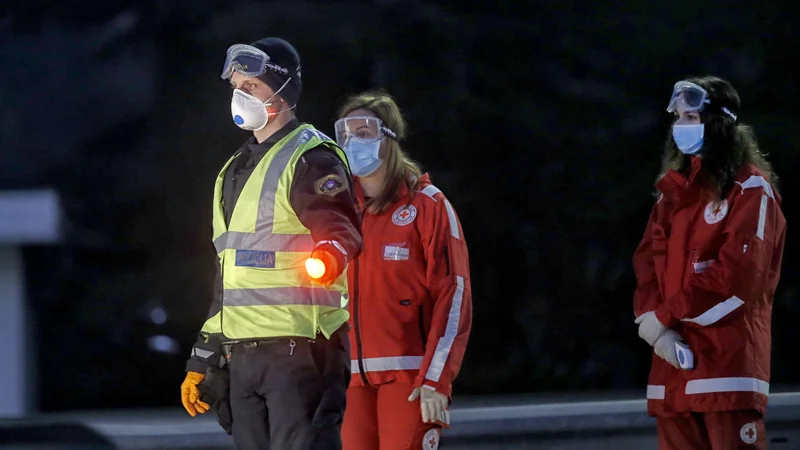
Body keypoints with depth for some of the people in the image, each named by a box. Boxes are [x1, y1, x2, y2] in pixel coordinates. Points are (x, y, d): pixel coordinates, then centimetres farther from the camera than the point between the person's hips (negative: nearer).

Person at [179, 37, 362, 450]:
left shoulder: (311, 159, -6)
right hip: (242, 353, 9)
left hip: (301, 350, -9)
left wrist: (330, 255, -45)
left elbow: (341, 228, -20)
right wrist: (202, 359, 25)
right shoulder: (236, 169, 22)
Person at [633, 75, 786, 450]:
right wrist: (655, 326, -7)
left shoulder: (751, 189, -4)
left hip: (729, 359, -7)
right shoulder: (674, 190, 18)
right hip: (675, 361, 7)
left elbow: (738, 272, -15)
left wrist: (664, 316, -12)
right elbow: (648, 262, 12)